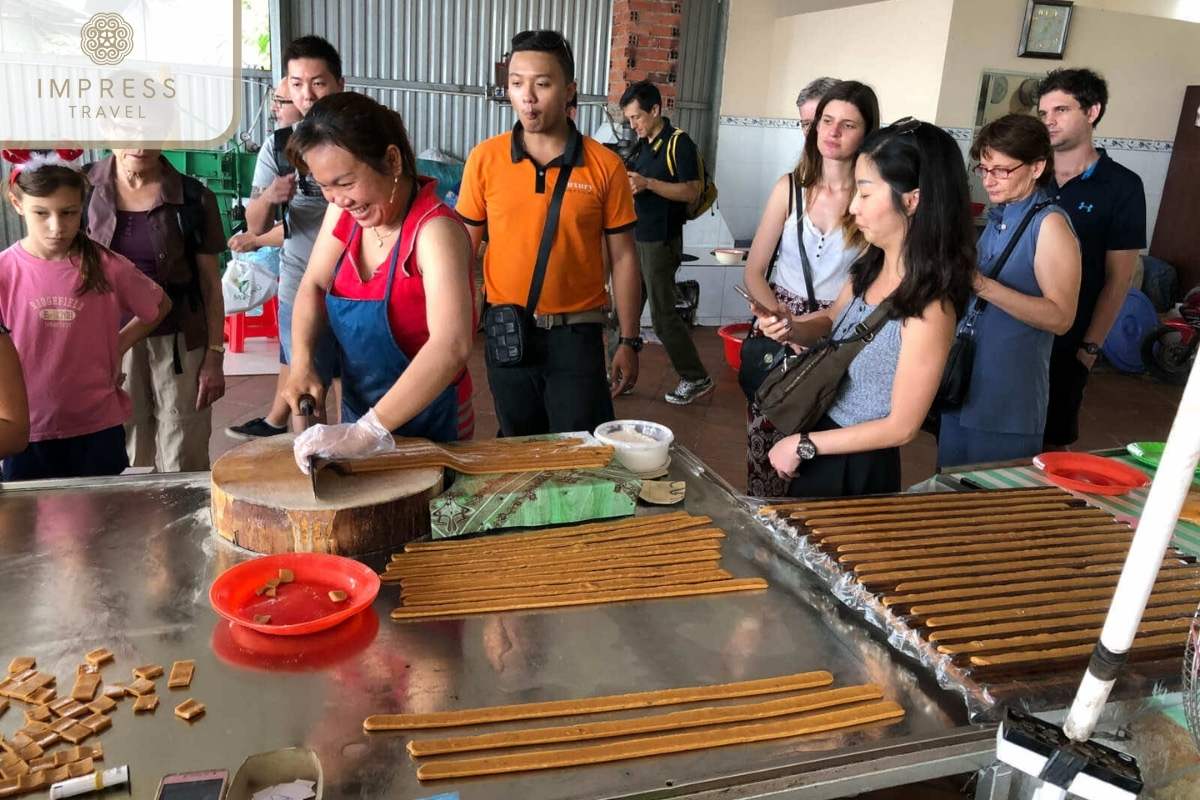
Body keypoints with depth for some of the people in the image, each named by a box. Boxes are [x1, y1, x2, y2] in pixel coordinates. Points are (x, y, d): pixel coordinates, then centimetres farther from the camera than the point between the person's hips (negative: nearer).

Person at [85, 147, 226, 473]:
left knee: (184, 465, 3)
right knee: (123, 462, 8)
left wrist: (215, 355, -2)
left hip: (179, 344, -1)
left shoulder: (193, 198, -3)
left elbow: (211, 284, 1)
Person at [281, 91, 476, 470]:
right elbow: (314, 285, 3)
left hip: (427, 428, -6)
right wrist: (302, 363, -15)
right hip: (359, 414, 6)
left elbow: (451, 346, -38)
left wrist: (367, 431, -43)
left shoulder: (434, 230, -27)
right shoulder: (345, 212, -5)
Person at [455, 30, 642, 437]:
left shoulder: (605, 165, -5)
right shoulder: (484, 159, -3)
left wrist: (629, 341, -1)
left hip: (576, 334, -1)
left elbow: (623, 256, 0)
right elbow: (464, 247, 4)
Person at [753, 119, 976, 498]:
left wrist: (804, 444, -15)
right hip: (821, 442, 7)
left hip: (855, 466, -7)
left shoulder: (929, 306, -28)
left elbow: (901, 426, -22)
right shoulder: (873, 266, -5)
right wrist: (792, 329, -9)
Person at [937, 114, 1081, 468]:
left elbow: (1060, 317, -21)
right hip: (963, 384, 8)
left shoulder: (1049, 224, -12)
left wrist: (982, 285, -28)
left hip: (1008, 401, -7)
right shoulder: (998, 218, 11)